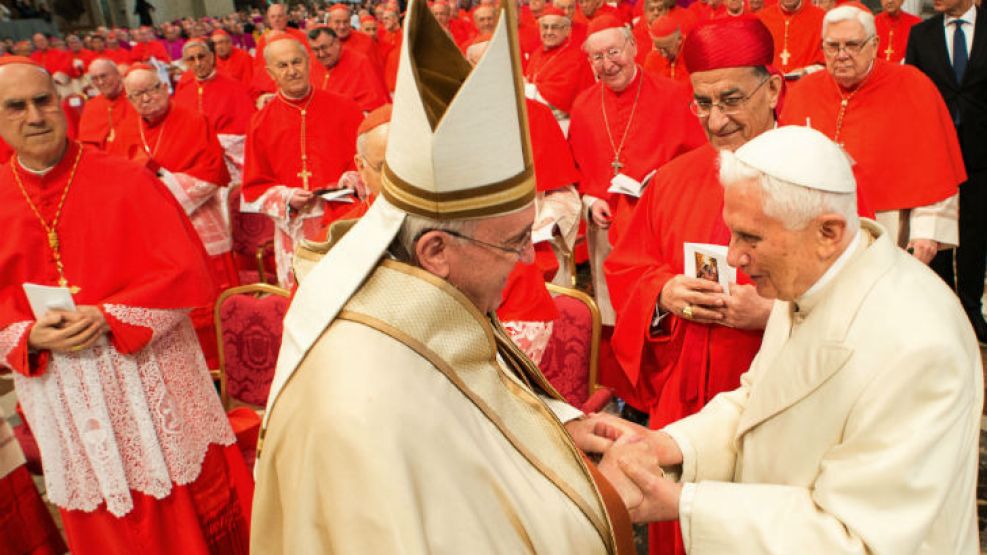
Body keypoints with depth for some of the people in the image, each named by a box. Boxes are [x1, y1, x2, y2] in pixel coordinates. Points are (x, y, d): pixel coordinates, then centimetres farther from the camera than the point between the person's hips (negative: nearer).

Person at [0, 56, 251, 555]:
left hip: (150, 378, -3)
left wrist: (109, 317, -21)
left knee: (188, 506, 10)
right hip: (61, 398, 3)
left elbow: (183, 271, -10)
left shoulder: (127, 181, -7)